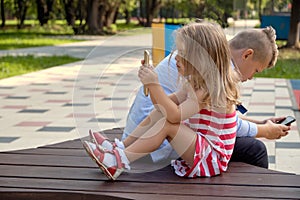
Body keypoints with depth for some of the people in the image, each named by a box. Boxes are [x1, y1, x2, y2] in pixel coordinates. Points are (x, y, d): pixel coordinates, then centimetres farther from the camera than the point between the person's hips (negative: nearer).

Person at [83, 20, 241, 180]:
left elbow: (174, 115, -31)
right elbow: (164, 105, 13)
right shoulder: (195, 83, 10)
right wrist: (151, 83, -2)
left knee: (167, 125, -26)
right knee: (158, 113, 7)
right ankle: (119, 148, -1)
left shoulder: (210, 89, -22)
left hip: (212, 157, -10)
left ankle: (120, 161, -27)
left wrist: (154, 85, -29)